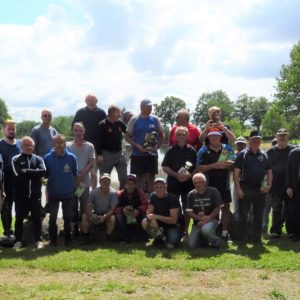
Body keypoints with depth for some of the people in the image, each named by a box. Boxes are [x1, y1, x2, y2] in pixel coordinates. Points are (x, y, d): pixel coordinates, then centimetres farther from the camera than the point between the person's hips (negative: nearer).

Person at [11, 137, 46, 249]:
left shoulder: (38, 159, 6)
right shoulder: (16, 159, 0)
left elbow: (43, 171, -11)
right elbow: (18, 173, -16)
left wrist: (27, 171, -14)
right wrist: (34, 173, -11)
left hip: (35, 193, 1)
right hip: (21, 194, -1)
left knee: (37, 217, 6)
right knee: (19, 218, 7)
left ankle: (38, 239, 15)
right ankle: (19, 240, 18)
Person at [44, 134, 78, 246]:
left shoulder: (71, 157, -7)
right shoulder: (48, 157, -7)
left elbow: (75, 174, 2)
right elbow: (45, 174, 3)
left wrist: (72, 186, 1)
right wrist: (50, 185, -2)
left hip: (68, 193, 0)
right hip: (53, 193, 0)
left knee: (68, 217, 12)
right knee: (52, 217, 9)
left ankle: (67, 239, 24)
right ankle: (53, 239, 21)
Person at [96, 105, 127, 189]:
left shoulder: (120, 123, 3)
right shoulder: (103, 125, -12)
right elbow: (98, 140, -14)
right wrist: (99, 154, -19)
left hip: (119, 153, 5)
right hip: (107, 154, -5)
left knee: (124, 177, 6)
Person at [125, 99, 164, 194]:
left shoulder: (155, 119, 4)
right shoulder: (134, 120, -2)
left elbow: (161, 135, 12)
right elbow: (128, 137, -1)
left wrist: (157, 146, -4)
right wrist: (138, 146, -14)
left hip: (152, 154, 2)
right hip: (137, 154, -2)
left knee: (151, 177, 6)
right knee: (139, 177, 5)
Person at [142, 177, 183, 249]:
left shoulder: (173, 198, -19)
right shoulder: (153, 197, -2)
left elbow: (174, 220, -23)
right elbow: (149, 213, -6)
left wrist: (157, 216, -30)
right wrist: (152, 219, -30)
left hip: (174, 226, -5)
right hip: (160, 224, 5)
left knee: (170, 246, -31)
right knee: (145, 223, -23)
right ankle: (160, 238, 0)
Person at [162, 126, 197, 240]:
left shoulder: (192, 151, 6)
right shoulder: (171, 150, 4)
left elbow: (197, 167, 5)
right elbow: (165, 167, 0)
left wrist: (189, 175, -13)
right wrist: (176, 175, -13)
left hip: (188, 182, 1)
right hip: (173, 183, -1)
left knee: (187, 208, 6)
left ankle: (185, 231, 15)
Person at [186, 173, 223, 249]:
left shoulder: (213, 191, -4)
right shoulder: (191, 194, 4)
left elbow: (217, 208, -6)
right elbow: (189, 212, 1)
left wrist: (208, 218, -21)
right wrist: (199, 218, -17)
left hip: (212, 219, -3)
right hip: (197, 222, 4)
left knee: (205, 229, -39)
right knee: (192, 245, -11)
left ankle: (216, 241, -7)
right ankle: (203, 238, 21)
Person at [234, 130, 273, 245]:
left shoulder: (263, 155, 10)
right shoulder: (243, 154, -1)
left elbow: (269, 171, 14)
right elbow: (236, 172, -5)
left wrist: (269, 185, -1)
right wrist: (238, 188, -12)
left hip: (260, 189, 3)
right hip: (245, 188, -3)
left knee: (259, 215, 8)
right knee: (243, 214, 3)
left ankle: (257, 239, 16)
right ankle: (243, 238, 14)